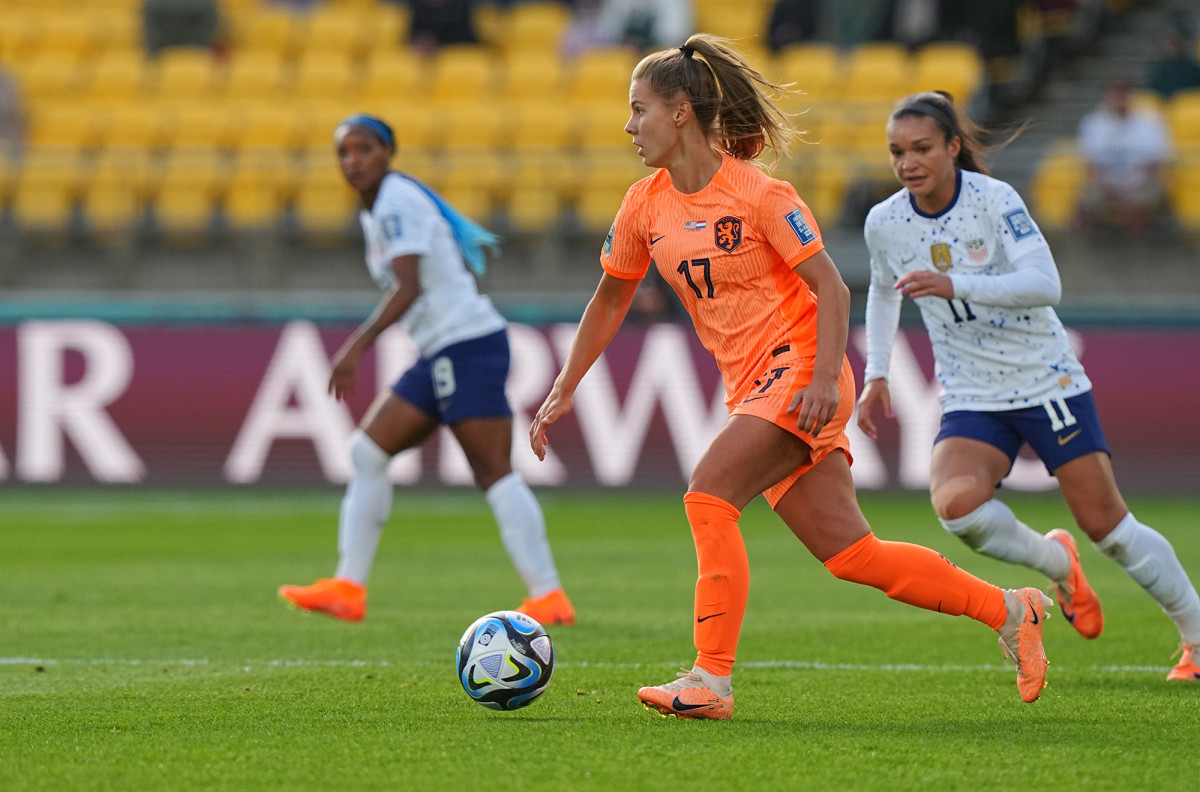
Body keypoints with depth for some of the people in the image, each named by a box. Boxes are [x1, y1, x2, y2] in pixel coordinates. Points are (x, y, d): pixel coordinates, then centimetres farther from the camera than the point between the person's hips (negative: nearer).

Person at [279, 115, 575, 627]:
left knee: (494, 474, -11)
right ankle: (348, 588, 7)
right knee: (367, 453, 7)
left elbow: (408, 287, -24)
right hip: (440, 354, 10)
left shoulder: (396, 204, -12)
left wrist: (357, 345, -29)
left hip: (467, 344, -10)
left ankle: (549, 598, -11)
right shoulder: (376, 212, 18)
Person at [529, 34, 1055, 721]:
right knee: (850, 556, 1)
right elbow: (610, 300, 20)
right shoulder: (646, 205, 7)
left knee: (709, 495, -23)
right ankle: (1009, 610, 13)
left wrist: (824, 379, -25)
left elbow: (831, 288, -13)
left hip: (799, 375, -7)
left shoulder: (758, 194, -12)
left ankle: (712, 681, -20)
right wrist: (563, 393, 19)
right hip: (751, 390, 7)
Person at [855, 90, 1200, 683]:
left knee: (1106, 525, -3)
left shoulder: (994, 199, -16)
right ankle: (1057, 564, 2)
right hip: (970, 401, 3)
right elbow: (884, 291, 19)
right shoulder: (884, 224, -3)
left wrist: (956, 286, -38)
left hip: (1048, 383, -3)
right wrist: (876, 373, 12)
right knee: (954, 503, -26)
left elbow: (1045, 282, -27)